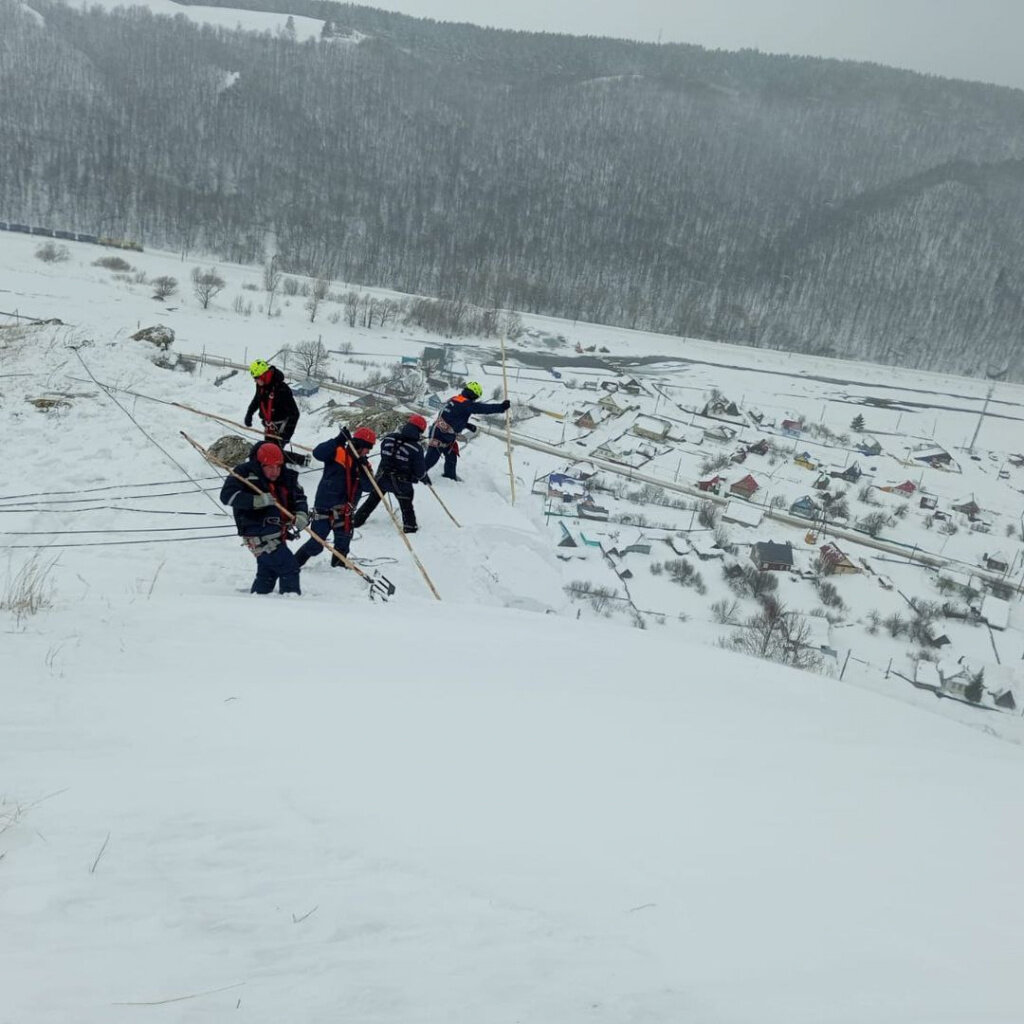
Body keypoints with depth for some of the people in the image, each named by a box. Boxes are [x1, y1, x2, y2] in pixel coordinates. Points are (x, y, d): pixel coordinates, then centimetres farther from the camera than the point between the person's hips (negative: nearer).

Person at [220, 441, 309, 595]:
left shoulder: (286, 477, 5)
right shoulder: (244, 473, -12)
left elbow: (299, 497, 13)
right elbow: (227, 495, -19)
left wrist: (301, 514, -10)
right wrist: (257, 501, -29)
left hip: (277, 535, 8)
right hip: (258, 535, -8)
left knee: (267, 574, 21)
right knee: (289, 568, -13)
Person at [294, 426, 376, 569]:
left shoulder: (363, 463, 9)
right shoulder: (337, 453, -9)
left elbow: (368, 487, -1)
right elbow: (318, 453, -26)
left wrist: (364, 469, -18)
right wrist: (338, 441, -34)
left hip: (344, 510, 6)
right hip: (325, 507, -6)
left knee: (343, 542, 10)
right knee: (316, 544, -2)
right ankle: (294, 563, 15)